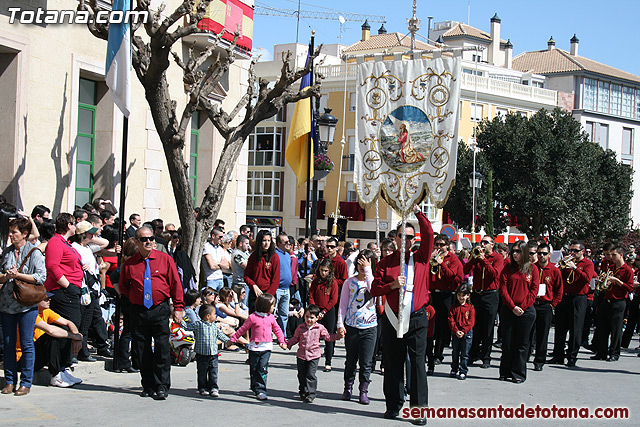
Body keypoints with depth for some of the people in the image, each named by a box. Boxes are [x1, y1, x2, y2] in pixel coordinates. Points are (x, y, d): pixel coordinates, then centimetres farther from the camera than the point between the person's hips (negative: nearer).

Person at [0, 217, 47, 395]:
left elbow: (41, 277, -12)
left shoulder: (34, 252, -4)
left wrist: (17, 275, -14)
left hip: (27, 304, -5)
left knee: (26, 344, -1)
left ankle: (26, 382, 7)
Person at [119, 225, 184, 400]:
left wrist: (178, 308, -1)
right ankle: (148, 386, 17)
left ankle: (162, 386, 0)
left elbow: (176, 284, 3)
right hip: (138, 312, 2)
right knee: (142, 351, 6)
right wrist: (135, 299, 6)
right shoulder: (129, 264, 5)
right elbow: (123, 287, 20)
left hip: (160, 309, -2)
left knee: (162, 348, -6)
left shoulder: (164, 259, 2)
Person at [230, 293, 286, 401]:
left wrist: (282, 341, 13)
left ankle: (261, 390, -6)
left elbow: (277, 330, 18)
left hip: (267, 347, 2)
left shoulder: (271, 318, 6)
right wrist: (233, 339, 1)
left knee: (263, 369, -7)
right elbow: (243, 329, -1)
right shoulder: (253, 317, -7)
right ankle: (255, 388, 24)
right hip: (255, 346, -2)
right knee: (254, 369, 8)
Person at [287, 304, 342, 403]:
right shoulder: (300, 327, 3)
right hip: (301, 355, 3)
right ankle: (303, 392, 26)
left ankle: (311, 394, -1)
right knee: (301, 375, 10)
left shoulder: (320, 328, -1)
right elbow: (295, 338, 12)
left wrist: (338, 336, -7)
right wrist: (287, 344, 2)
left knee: (311, 375, -8)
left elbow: (328, 337, 5)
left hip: (313, 355, -3)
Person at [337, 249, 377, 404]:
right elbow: (343, 304, 5)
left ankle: (364, 391, 9)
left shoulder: (374, 280, 2)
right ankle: (348, 388, 23)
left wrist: (368, 270, -19)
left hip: (369, 327, -1)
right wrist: (340, 324, -3)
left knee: (366, 362, 0)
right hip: (351, 326, 1)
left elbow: (374, 290, -23)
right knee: (351, 360, 9)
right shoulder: (350, 282, 4)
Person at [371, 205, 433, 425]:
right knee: (393, 363, 6)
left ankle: (419, 409, 1)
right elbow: (374, 289, 2)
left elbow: (429, 234, -7)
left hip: (417, 318, -1)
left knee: (418, 362, -2)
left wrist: (418, 212, -13)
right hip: (392, 318, 1)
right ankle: (393, 405, 17)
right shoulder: (386, 262, 8)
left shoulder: (421, 258, 7)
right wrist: (392, 285, -14)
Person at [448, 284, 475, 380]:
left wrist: (463, 331, -14)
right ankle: (454, 370, 22)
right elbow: (451, 320, -1)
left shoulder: (470, 308, -2)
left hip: (467, 333, -2)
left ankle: (463, 371, 8)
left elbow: (471, 322, -6)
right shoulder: (454, 307, 4)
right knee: (455, 353, 11)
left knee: (464, 354, 1)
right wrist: (456, 331, -13)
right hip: (455, 333, 2)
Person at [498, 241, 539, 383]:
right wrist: (513, 306, -11)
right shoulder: (508, 268, 6)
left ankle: (518, 374, 9)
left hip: (526, 311, -1)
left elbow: (534, 291, -2)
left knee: (522, 343, 2)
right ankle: (505, 372, 15)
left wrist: (522, 307, -11)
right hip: (508, 310, 1)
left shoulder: (533, 269, 2)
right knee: (507, 342, 4)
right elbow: (503, 289, 0)